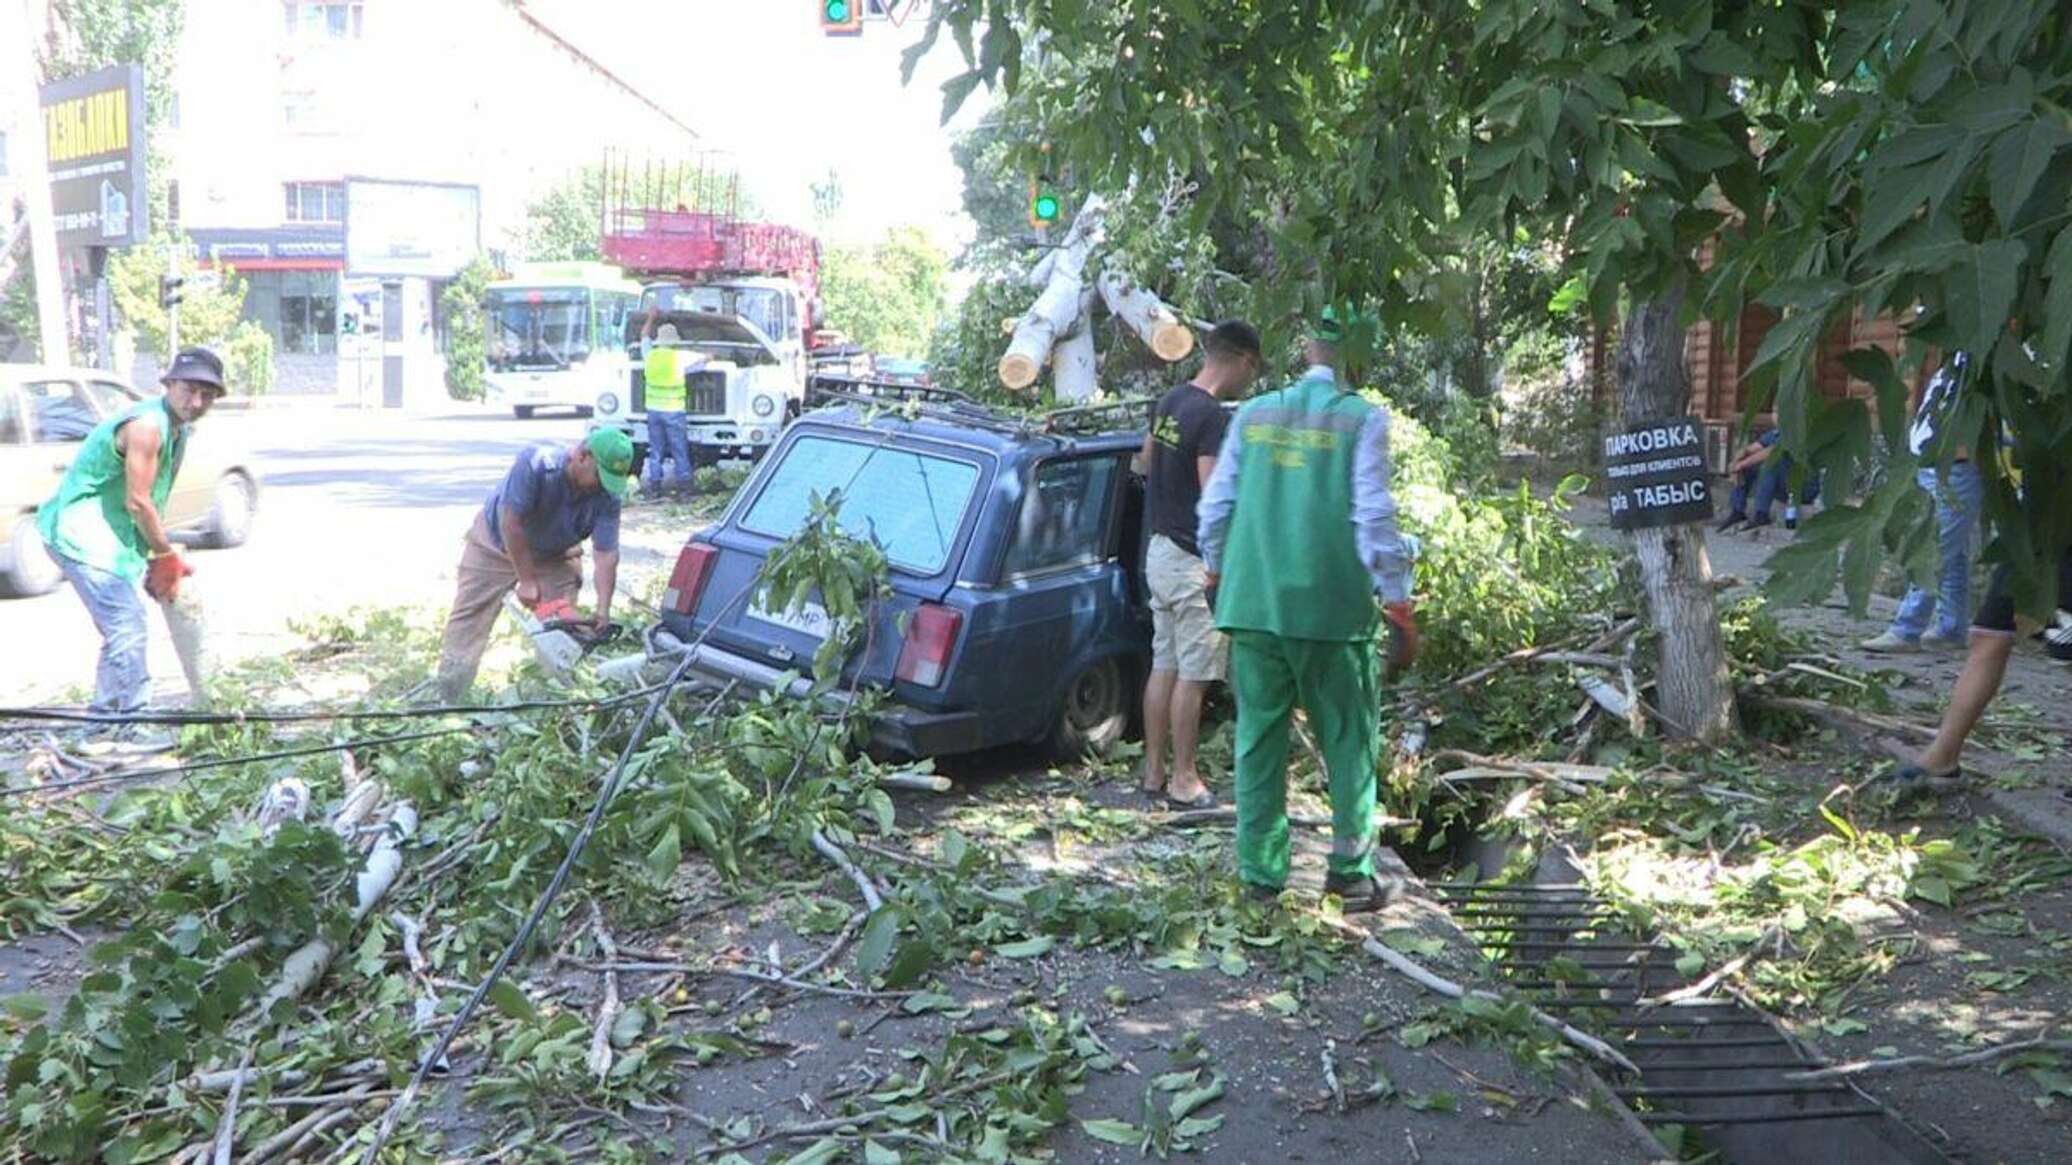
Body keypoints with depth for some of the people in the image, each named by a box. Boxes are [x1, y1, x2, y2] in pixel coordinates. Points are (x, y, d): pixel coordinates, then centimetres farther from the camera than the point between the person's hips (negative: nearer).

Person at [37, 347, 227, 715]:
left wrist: (162, 559, 12)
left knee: (121, 628, 18)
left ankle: (104, 715, 31)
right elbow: (137, 502, -21)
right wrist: (167, 556, -10)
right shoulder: (147, 425, -22)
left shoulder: (177, 428, 10)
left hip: (106, 534, 11)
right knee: (127, 625, -15)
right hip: (80, 532, -11)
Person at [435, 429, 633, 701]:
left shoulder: (607, 496, -25)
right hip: (496, 543, -3)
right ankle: (448, 699, 8)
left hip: (554, 556, 3)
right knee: (467, 622, 0)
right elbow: (510, 521, -32)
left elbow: (606, 554, -23)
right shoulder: (537, 463, -37)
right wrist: (527, 581, -27)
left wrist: (603, 610, -31)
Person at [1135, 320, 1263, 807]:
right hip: (1194, 562, -9)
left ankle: (1154, 770, 21)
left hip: (1160, 550, 9)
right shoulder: (1213, 417, -20)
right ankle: (1183, 778, 9)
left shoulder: (1169, 402, 8)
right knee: (1192, 675, 1)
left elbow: (1145, 464, 22)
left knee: (1163, 666, 14)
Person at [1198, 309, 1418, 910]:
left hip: (1251, 603, 4)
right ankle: (1351, 871, 15)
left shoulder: (1254, 414, 9)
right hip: (1333, 606, -3)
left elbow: (1215, 505, 12)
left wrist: (1217, 574, 27)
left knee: (1259, 738, 10)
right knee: (1348, 742, 9)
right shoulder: (1362, 419, -4)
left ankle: (1261, 871, 16)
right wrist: (1400, 607, -3)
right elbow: (1374, 518, -9)